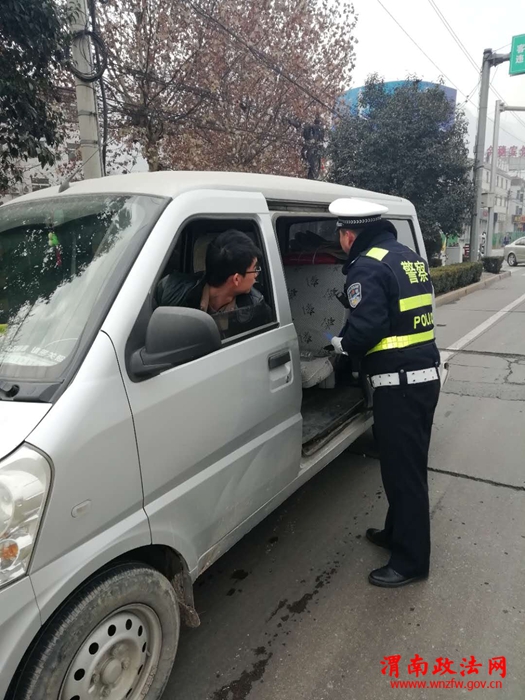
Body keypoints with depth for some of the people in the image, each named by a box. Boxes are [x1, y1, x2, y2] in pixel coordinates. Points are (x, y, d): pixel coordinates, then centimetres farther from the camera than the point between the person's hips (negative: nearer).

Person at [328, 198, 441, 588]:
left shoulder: (368, 266, -14)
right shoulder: (411, 257, 15)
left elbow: (368, 327, -23)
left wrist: (341, 344, -3)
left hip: (399, 384, -10)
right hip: (426, 374, 10)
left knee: (402, 471, 1)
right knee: (409, 465, 20)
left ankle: (411, 560, 15)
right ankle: (398, 532, 37)